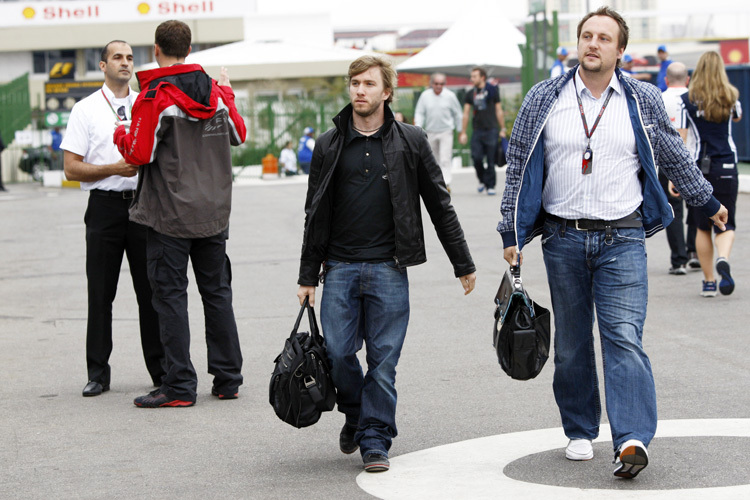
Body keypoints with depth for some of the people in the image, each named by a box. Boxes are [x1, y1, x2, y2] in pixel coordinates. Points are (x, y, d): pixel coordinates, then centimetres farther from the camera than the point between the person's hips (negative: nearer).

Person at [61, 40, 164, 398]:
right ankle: (98, 374, 8)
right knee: (101, 292, 1)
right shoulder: (85, 110, 3)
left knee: (151, 290, 4)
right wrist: (114, 168, -14)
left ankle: (161, 369, 11)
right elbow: (71, 168, -2)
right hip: (105, 205, -2)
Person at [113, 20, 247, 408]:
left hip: (170, 215, -5)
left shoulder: (155, 97, -13)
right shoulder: (215, 92, 5)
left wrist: (121, 135, 6)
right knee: (217, 292, 13)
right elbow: (239, 136, 19)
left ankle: (179, 386, -3)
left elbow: (139, 154, -16)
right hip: (214, 212, 6)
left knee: (171, 295, -1)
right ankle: (227, 379, 17)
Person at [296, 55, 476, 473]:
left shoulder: (410, 141, 4)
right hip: (340, 268, 2)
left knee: (384, 359, -1)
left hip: (388, 269, -1)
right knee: (338, 353, -2)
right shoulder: (330, 145, 8)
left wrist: (463, 264, 9)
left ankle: (375, 440, 9)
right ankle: (355, 416, 24)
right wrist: (308, 275, 9)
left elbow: (439, 204, 9)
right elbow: (315, 213, 12)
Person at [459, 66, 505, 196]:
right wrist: (463, 133, 8)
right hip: (477, 130, 2)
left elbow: (499, 111, 7)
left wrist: (502, 129, 4)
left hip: (491, 129, -2)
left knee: (491, 160, -3)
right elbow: (465, 114, 13)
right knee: (476, 157, -7)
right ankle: (482, 180, 16)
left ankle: (490, 186, 5)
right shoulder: (470, 94, 11)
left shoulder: (492, 91, 4)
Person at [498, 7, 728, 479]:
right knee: (572, 342, 7)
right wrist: (512, 234, 5)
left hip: (623, 238, -1)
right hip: (563, 239, 1)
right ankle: (580, 431, 21)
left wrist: (708, 202, 26)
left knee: (624, 336, -12)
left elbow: (675, 157, 18)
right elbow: (519, 169, 8)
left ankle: (633, 439, -17)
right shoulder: (544, 99, 4)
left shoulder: (643, 101, 3)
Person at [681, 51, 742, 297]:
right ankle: (723, 258, -26)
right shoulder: (730, 97, 1)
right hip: (726, 166, 0)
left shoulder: (687, 99, -4)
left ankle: (708, 281, 10)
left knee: (702, 227, 10)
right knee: (725, 223, 5)